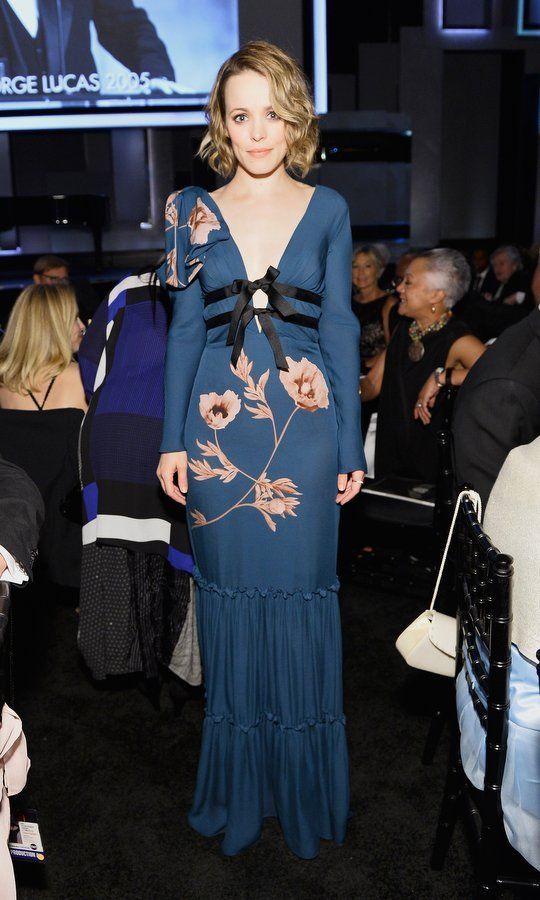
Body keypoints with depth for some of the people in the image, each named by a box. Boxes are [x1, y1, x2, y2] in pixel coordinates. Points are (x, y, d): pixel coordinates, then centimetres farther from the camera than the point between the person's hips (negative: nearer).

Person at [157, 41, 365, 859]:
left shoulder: (327, 209, 5)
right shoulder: (191, 209, 6)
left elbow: (340, 327, 5)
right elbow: (184, 327, 6)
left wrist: (351, 445, 1)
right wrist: (172, 440, 1)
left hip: (306, 424, 0)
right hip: (219, 425, 1)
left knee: (300, 595, 5)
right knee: (231, 597, 8)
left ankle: (305, 789, 26)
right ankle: (239, 785, 29)